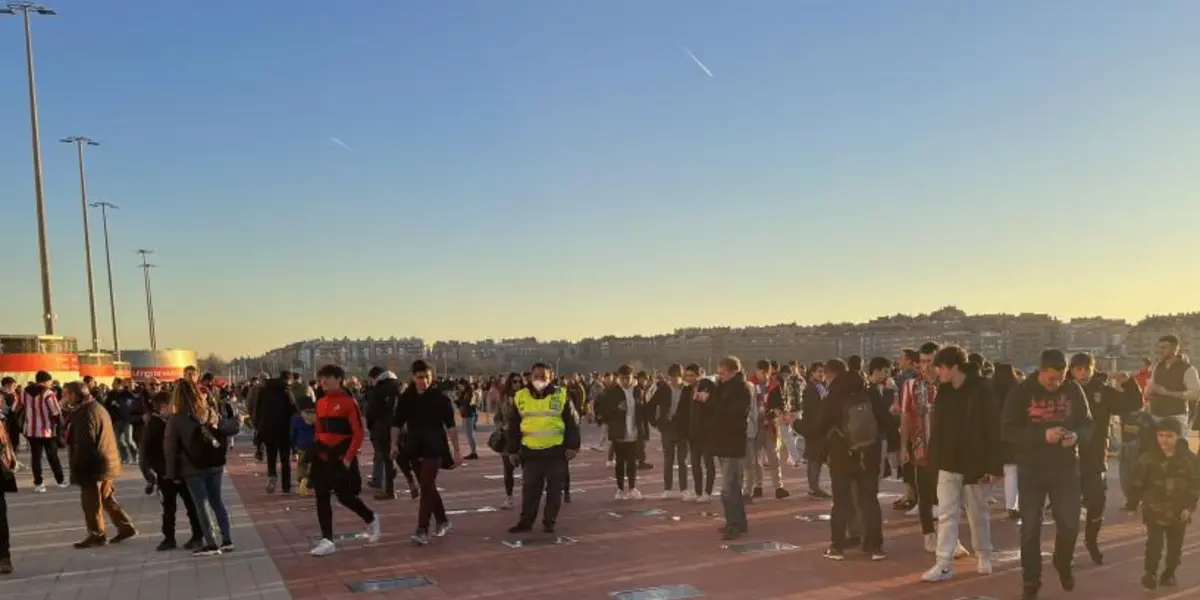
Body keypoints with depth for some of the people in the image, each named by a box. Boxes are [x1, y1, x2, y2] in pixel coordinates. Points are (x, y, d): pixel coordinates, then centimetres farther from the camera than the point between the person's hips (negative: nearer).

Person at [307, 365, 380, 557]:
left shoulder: (348, 402, -12)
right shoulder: (320, 403, 8)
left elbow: (358, 433, -14)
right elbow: (318, 432, 16)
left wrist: (348, 457, -18)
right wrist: (314, 454, 11)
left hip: (342, 457, -6)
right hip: (323, 457, 6)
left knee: (345, 496, 0)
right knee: (322, 497, 2)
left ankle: (371, 520, 26)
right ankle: (327, 540, 8)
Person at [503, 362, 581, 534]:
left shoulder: (561, 395, -2)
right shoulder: (520, 397, 3)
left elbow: (572, 423, 1)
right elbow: (512, 425, 9)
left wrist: (572, 446, -5)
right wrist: (512, 449, 8)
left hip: (556, 451, -1)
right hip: (530, 451, 2)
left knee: (554, 489, 6)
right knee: (529, 488, 8)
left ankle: (549, 522, 18)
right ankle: (526, 521, 19)